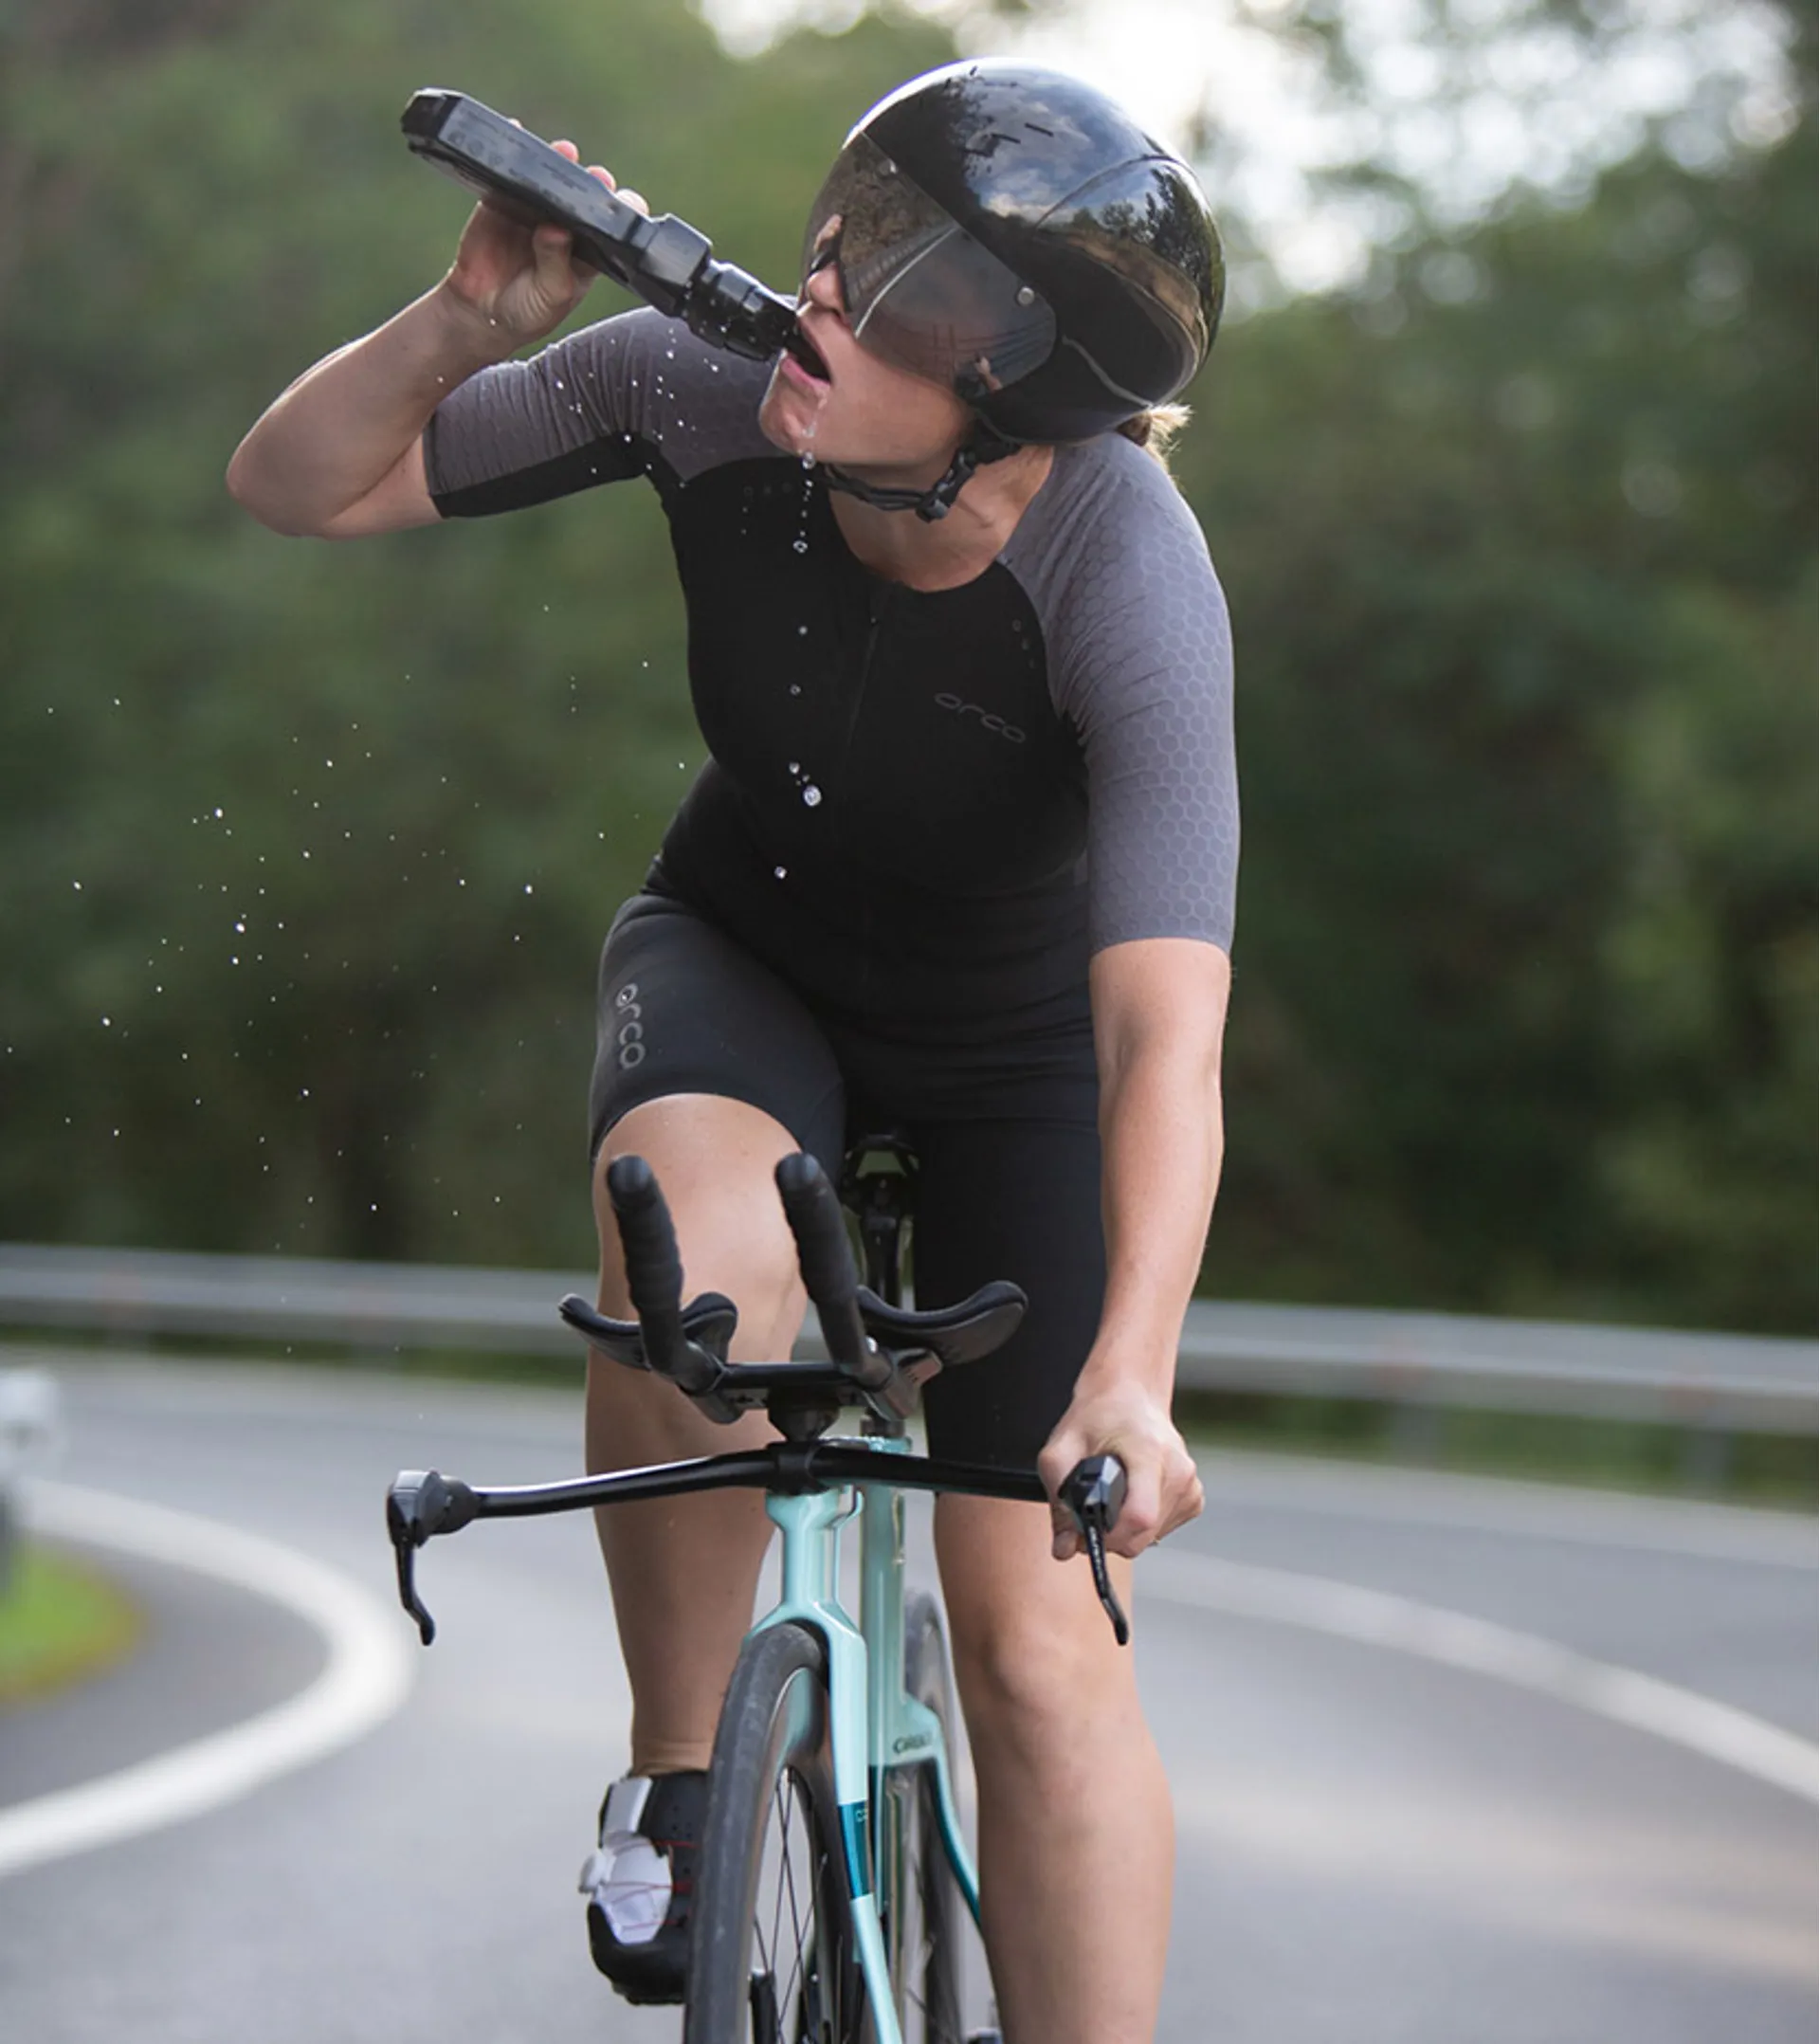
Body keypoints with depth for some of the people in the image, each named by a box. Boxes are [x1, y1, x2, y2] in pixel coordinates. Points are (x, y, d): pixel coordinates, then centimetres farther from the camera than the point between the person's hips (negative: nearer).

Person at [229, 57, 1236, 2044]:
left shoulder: (1129, 578, -35)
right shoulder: (708, 386, -26)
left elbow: (1166, 1033, -42)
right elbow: (298, 483, -15)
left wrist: (1130, 1377, -55)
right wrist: (470, 317, -34)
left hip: (1020, 1046, -1)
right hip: (739, 960, 2)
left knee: (1038, 1643, -9)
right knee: (697, 1259, -34)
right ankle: (673, 1781, -11)